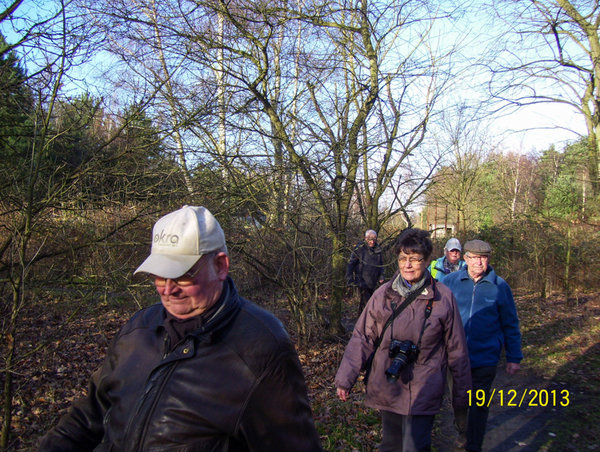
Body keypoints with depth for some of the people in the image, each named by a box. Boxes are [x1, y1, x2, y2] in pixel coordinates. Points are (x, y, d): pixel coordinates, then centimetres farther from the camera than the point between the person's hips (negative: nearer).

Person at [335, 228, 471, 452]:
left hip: (423, 392, -2)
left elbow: (456, 349, 1)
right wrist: (345, 378, -10)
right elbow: (362, 338, -3)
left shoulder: (443, 297, -7)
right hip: (387, 387, 3)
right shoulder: (383, 294, -4)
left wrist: (461, 392, 6)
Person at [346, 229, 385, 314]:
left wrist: (381, 276, 8)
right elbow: (351, 264, -3)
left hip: (372, 282, 5)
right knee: (366, 302, -14)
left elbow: (381, 265, 19)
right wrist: (349, 278, -7)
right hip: (362, 281, -5)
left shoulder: (378, 250, 8)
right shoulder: (359, 249, -8)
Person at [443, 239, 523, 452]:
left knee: (479, 405, 9)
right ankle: (462, 432, 46)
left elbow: (510, 325, 4)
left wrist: (514, 358, 5)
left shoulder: (500, 287, -4)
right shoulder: (450, 281, -4)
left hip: (485, 358, -1)